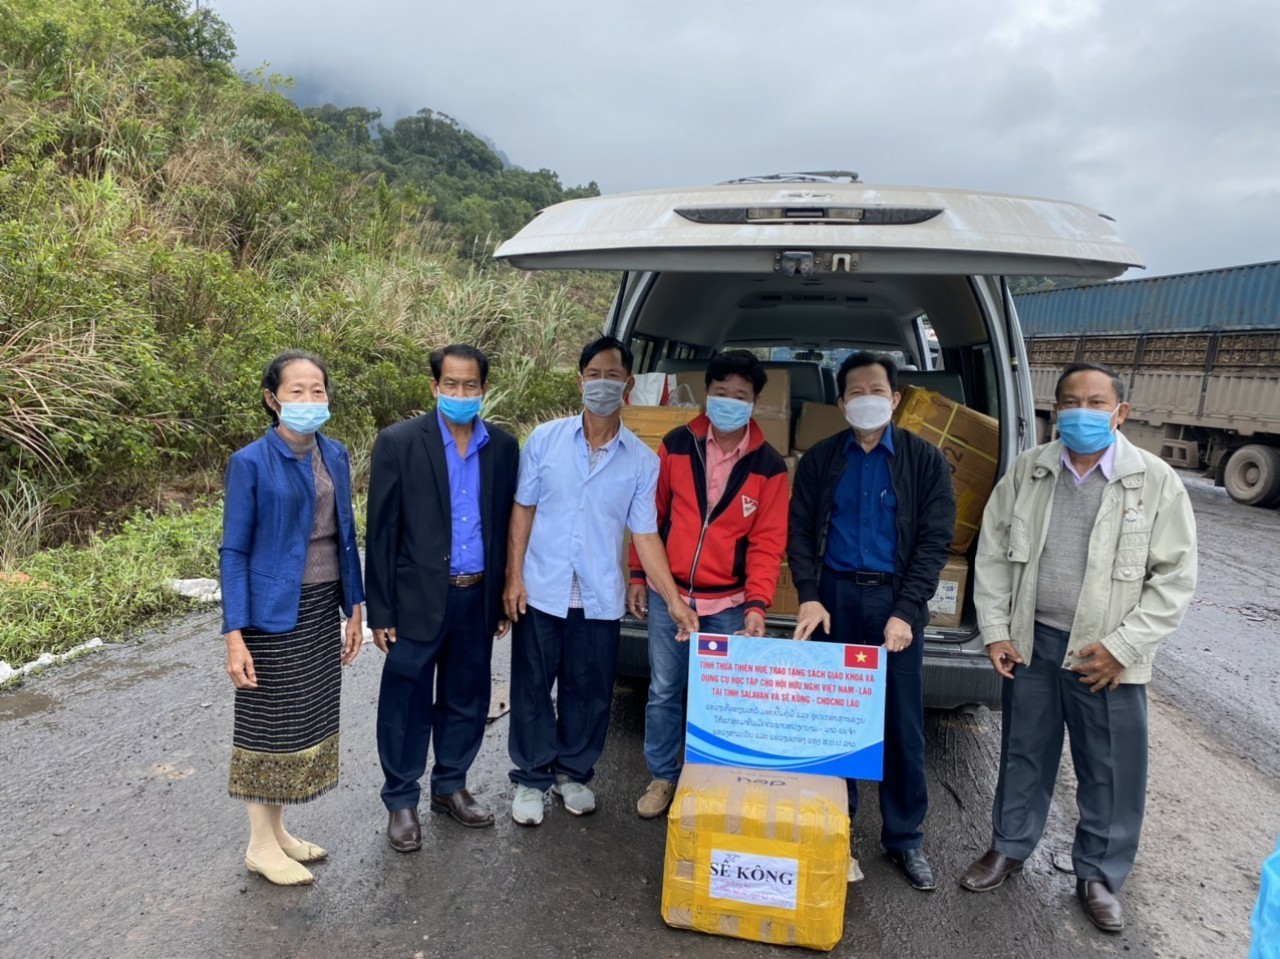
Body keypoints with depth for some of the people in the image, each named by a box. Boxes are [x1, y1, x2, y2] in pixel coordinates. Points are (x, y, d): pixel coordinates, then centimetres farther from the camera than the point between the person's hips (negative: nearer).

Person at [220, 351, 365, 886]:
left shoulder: (335, 456, 5)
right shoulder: (251, 463, -11)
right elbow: (234, 552, -10)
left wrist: (354, 609, 10)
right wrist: (234, 636, -15)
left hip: (322, 611, 6)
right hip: (274, 613, -6)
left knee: (306, 721, 14)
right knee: (269, 725, 6)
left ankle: (278, 830, 30)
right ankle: (260, 844, 22)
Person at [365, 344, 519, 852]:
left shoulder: (503, 447, 4)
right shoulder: (398, 442, -6)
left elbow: (506, 526, 9)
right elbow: (381, 531, -6)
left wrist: (504, 601, 9)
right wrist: (380, 611, -7)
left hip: (477, 599, 4)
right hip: (418, 598, -3)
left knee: (466, 700, 15)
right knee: (408, 704, 8)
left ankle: (450, 786, 35)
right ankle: (401, 801, 26)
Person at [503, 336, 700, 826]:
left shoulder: (642, 460, -2)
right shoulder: (545, 439, -3)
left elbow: (645, 534, -1)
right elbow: (523, 509, 2)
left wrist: (675, 601, -7)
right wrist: (514, 576, -3)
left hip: (601, 601, 1)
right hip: (541, 594, 0)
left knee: (589, 693, 13)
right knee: (532, 690, 10)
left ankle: (574, 773, 36)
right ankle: (531, 779, 30)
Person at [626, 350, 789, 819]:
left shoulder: (768, 465, -4)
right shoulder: (677, 445, -1)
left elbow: (768, 542, -5)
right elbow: (651, 513, 5)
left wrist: (757, 604, -15)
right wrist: (638, 575, 6)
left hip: (729, 603, -1)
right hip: (668, 594, 1)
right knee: (664, 691, 12)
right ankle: (662, 777, 30)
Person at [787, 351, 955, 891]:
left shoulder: (925, 461, 2)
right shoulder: (820, 460, 7)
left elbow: (935, 541, -3)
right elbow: (799, 532, 5)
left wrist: (906, 611, -12)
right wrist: (809, 597, -8)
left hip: (895, 601, -1)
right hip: (833, 597, 1)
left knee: (903, 724, 4)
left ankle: (904, 836, 20)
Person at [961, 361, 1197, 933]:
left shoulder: (1156, 481, -7)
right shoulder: (1027, 471, -1)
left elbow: (1175, 578, -6)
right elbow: (992, 552, 4)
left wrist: (1120, 647, -11)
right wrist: (995, 630, -1)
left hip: (1108, 654, -2)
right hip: (1030, 641, 2)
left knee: (1111, 772, 9)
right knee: (1023, 753, 17)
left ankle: (1098, 875, 31)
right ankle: (1009, 848, 37)